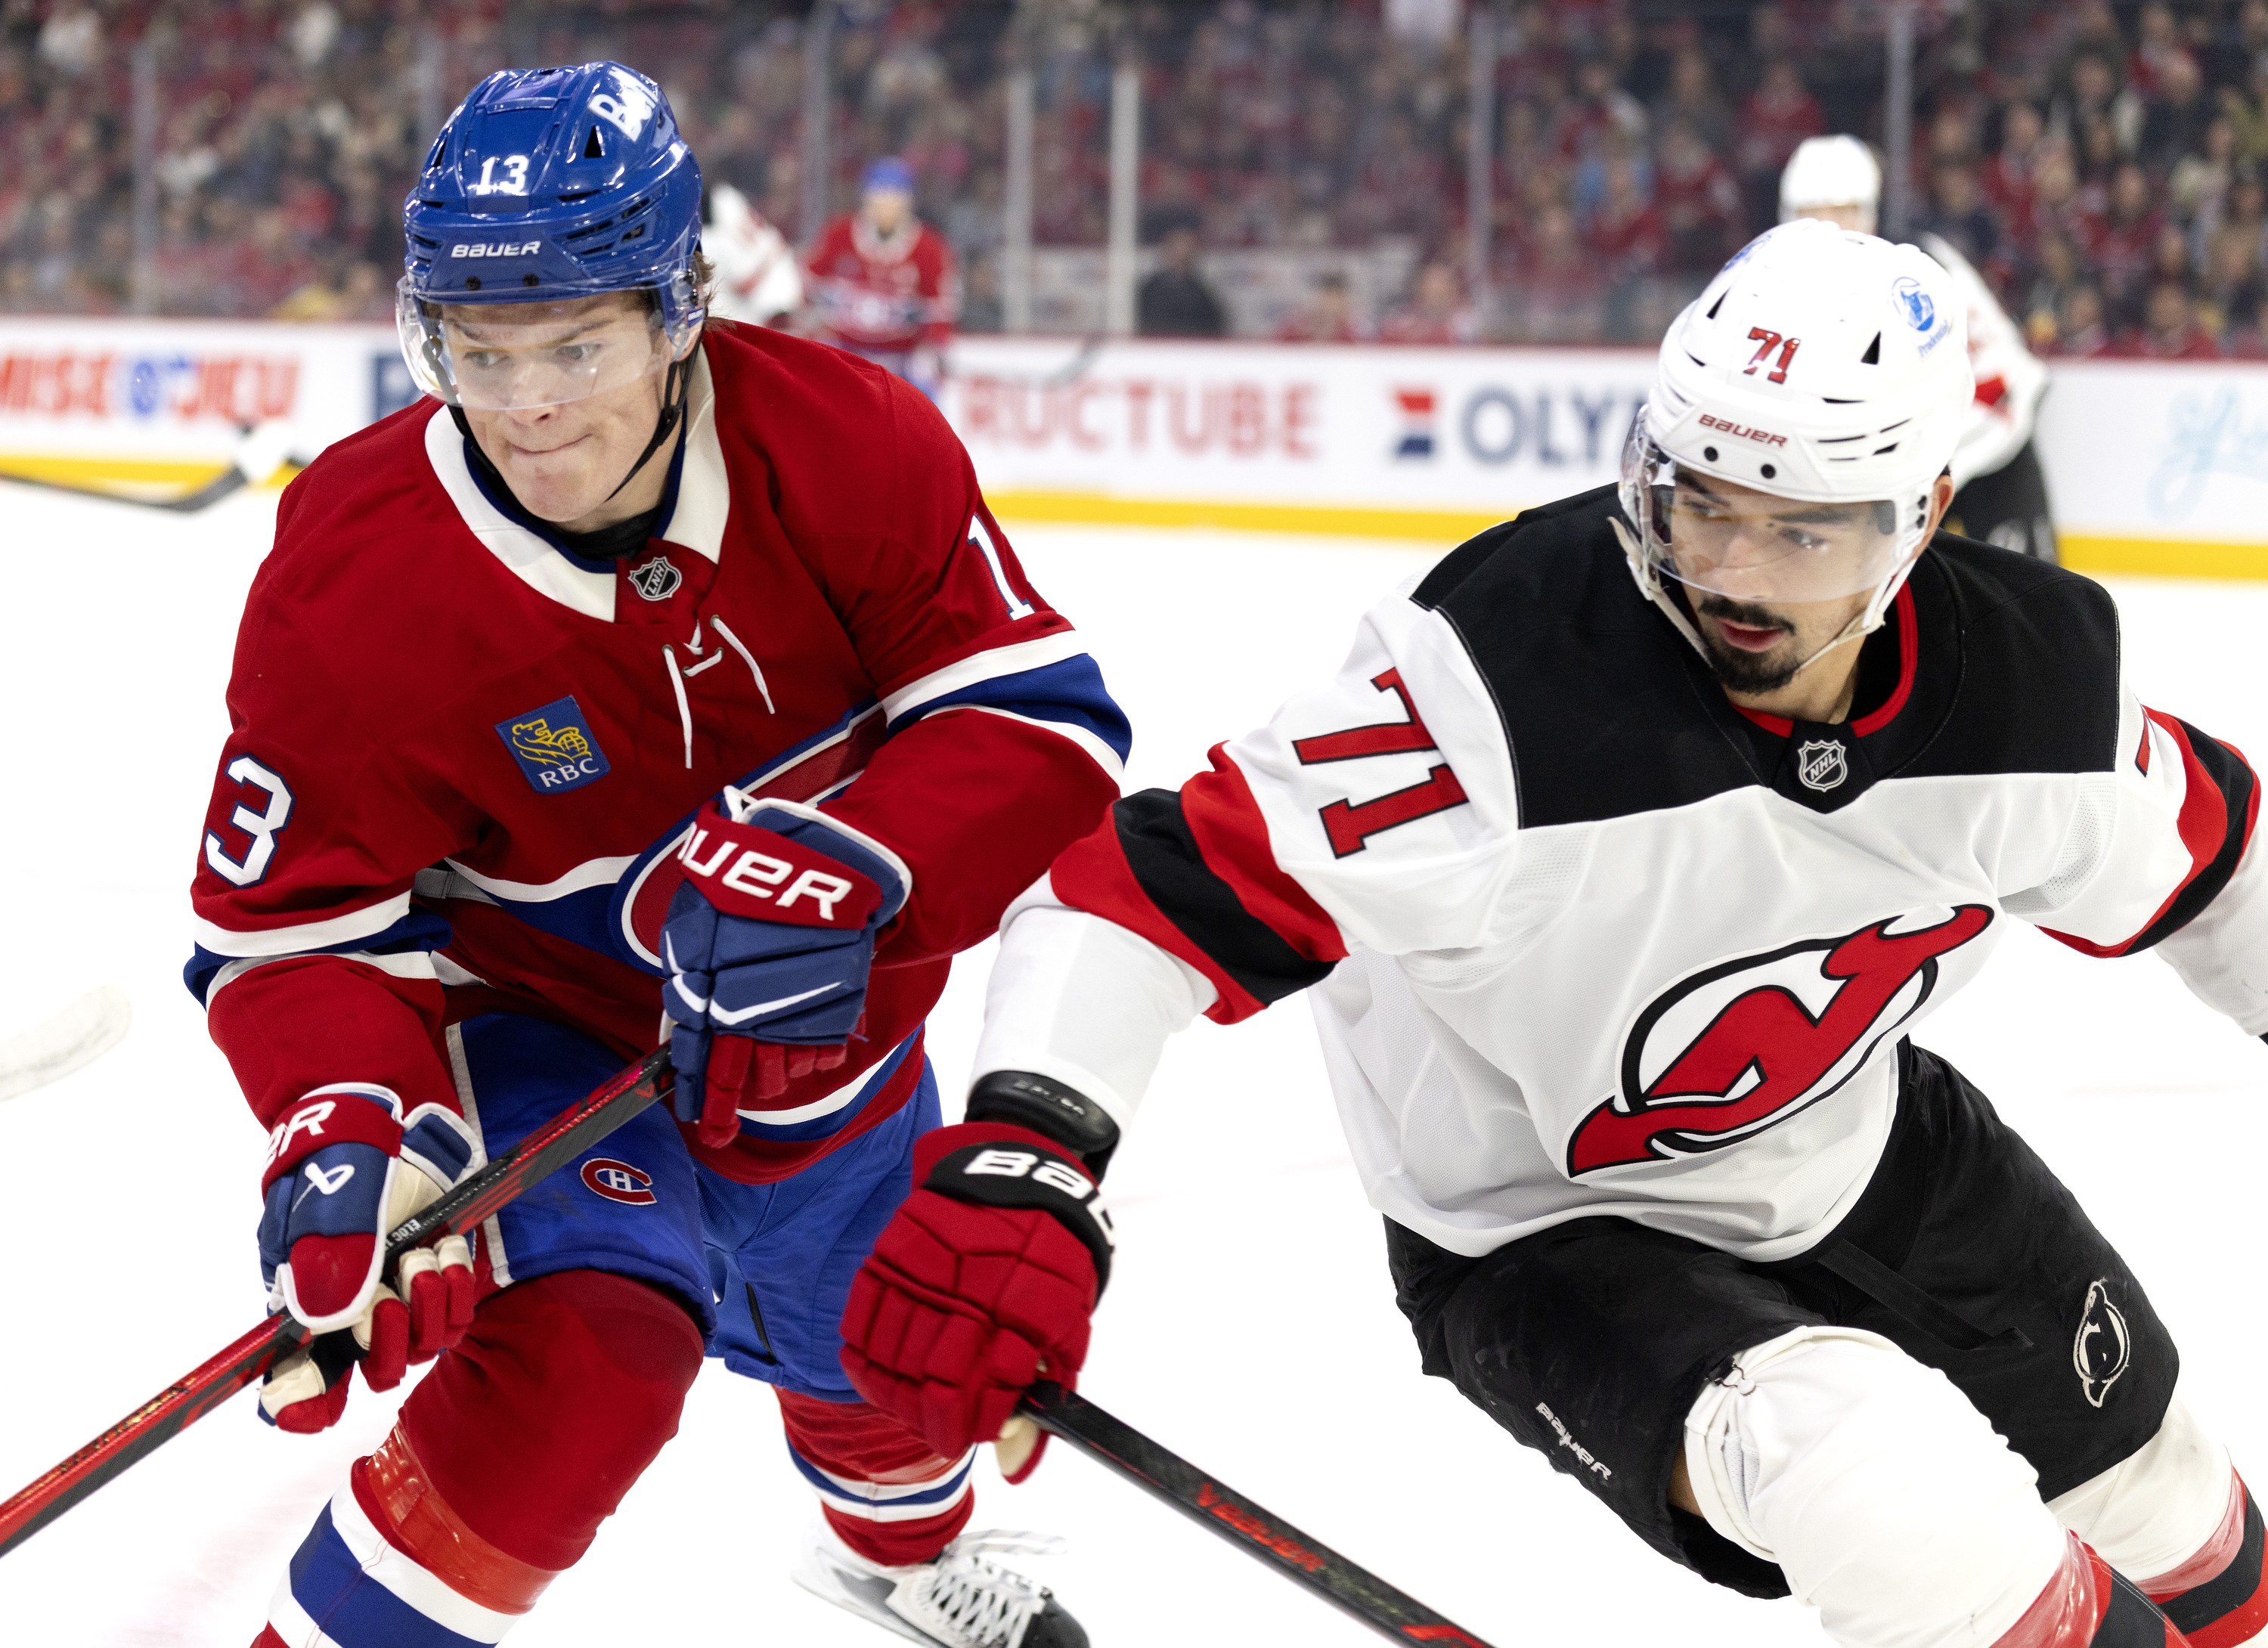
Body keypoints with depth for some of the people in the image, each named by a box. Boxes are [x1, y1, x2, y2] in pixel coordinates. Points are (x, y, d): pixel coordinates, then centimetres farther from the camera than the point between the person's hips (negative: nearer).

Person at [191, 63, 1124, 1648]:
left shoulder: (851, 446, -26)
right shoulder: (351, 583, -30)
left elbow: (1045, 725, -25)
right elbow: (292, 925, -22)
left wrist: (841, 876, -43)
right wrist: (346, 1135, -41)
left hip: (819, 1020, 4)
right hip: (524, 1014, -4)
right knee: (588, 1352, -31)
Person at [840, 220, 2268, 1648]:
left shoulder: (2039, 675, -19)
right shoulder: (1498, 686, -36)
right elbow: (1158, 883, -36)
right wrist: (1017, 1156, -50)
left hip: (1861, 1142, 6)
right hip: (1545, 1230, -6)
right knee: (1898, 1491, -31)